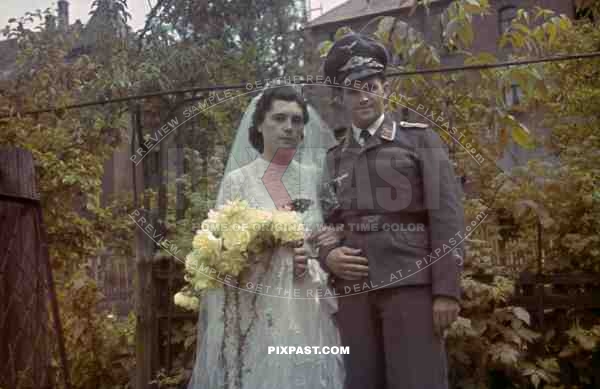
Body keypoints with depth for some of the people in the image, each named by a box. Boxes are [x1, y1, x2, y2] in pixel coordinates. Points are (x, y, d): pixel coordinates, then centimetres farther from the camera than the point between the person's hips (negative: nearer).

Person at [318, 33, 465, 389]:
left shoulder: (420, 139, 6)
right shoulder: (334, 157, 16)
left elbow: (446, 217, -2)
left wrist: (447, 289, -9)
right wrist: (327, 256, -4)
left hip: (411, 284, -3)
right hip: (353, 291, 4)